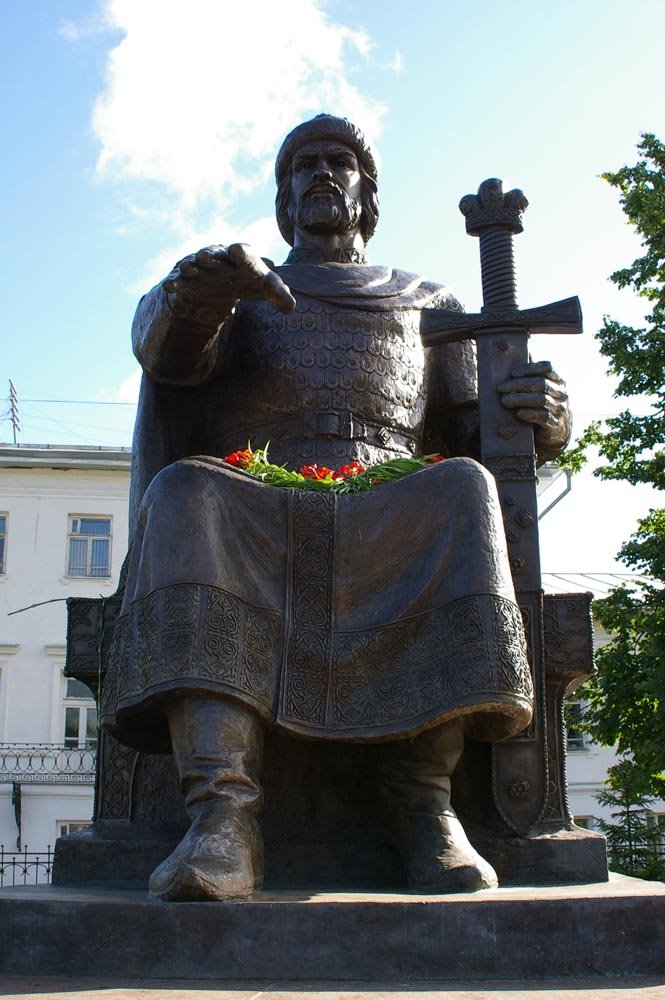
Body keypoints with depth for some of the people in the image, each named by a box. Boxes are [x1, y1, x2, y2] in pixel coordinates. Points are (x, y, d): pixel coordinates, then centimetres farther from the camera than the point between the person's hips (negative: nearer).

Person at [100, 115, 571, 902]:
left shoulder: (427, 305, 28)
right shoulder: (236, 293, 23)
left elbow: (476, 437, 18)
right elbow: (166, 346, -2)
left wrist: (543, 418, -8)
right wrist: (196, 293, -28)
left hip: (394, 527, 1)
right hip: (259, 529, 0)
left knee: (461, 491, -33)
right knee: (189, 494, -34)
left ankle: (422, 798, -31)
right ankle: (223, 821, -45)